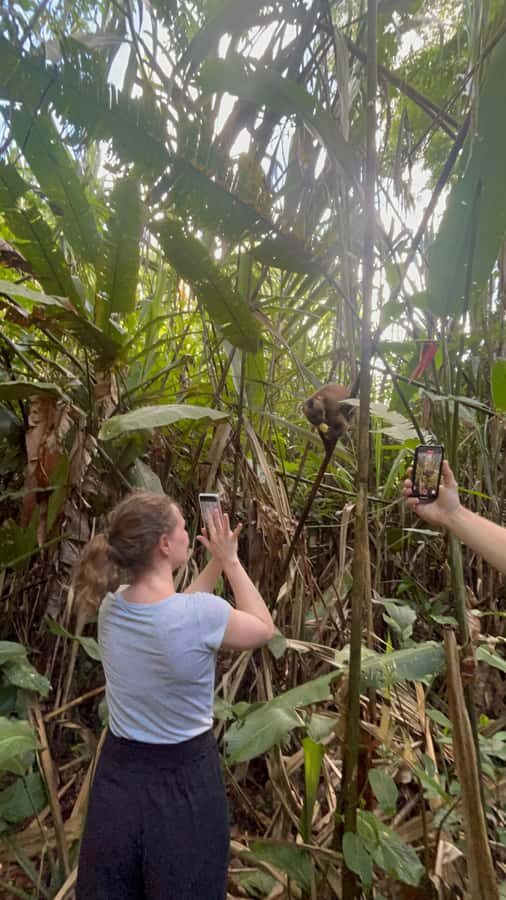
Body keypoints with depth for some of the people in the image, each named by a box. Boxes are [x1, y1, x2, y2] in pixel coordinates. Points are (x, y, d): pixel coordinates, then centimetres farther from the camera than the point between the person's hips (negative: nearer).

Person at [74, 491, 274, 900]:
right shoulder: (202, 613, -28)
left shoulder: (111, 606, -10)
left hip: (119, 771, 5)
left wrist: (216, 563, 8)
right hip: (183, 776, -5)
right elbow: (264, 628, -7)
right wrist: (230, 560, -4)